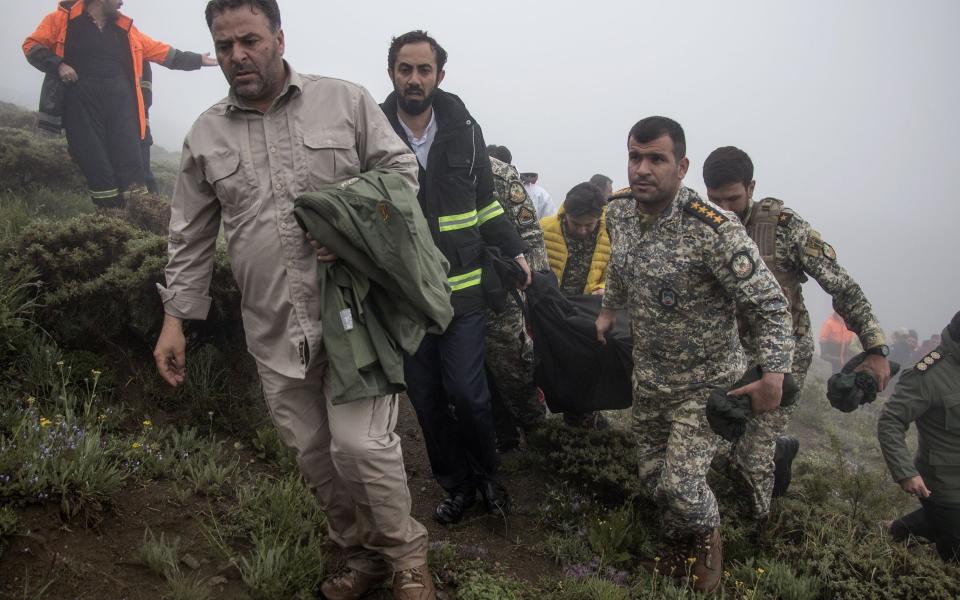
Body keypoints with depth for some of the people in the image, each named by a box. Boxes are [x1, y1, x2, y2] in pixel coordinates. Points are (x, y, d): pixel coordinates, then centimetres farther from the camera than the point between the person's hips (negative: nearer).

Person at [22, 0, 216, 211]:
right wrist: (58, 65, -10)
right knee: (95, 164, -4)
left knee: (129, 163, -8)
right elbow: (32, 45, 8)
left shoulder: (125, 28, 16)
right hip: (82, 104, -3)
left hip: (120, 103, 3)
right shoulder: (63, 18, 5)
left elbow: (162, 51, 20)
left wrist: (198, 59, 21)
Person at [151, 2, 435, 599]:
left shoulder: (345, 101, -1)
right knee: (313, 452, 11)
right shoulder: (206, 135, 8)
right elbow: (192, 236, 13)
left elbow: (401, 167, 3)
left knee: (360, 444, -10)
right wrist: (175, 317, 11)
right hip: (274, 328, 4)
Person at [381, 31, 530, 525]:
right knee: (426, 400, 10)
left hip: (463, 291, 0)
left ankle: (487, 474, 25)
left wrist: (514, 252, 7)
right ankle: (457, 486, 30)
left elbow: (486, 202, 13)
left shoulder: (463, 128, 2)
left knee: (466, 394, -3)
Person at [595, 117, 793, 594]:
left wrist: (774, 375, -29)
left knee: (680, 482, -10)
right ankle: (678, 540, 44)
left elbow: (770, 305, -24)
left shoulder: (714, 230, -27)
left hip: (705, 384, -6)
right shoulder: (629, 218, -5)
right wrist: (607, 313, 23)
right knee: (653, 475, 15)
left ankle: (708, 538, 24)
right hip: (648, 378, 6)